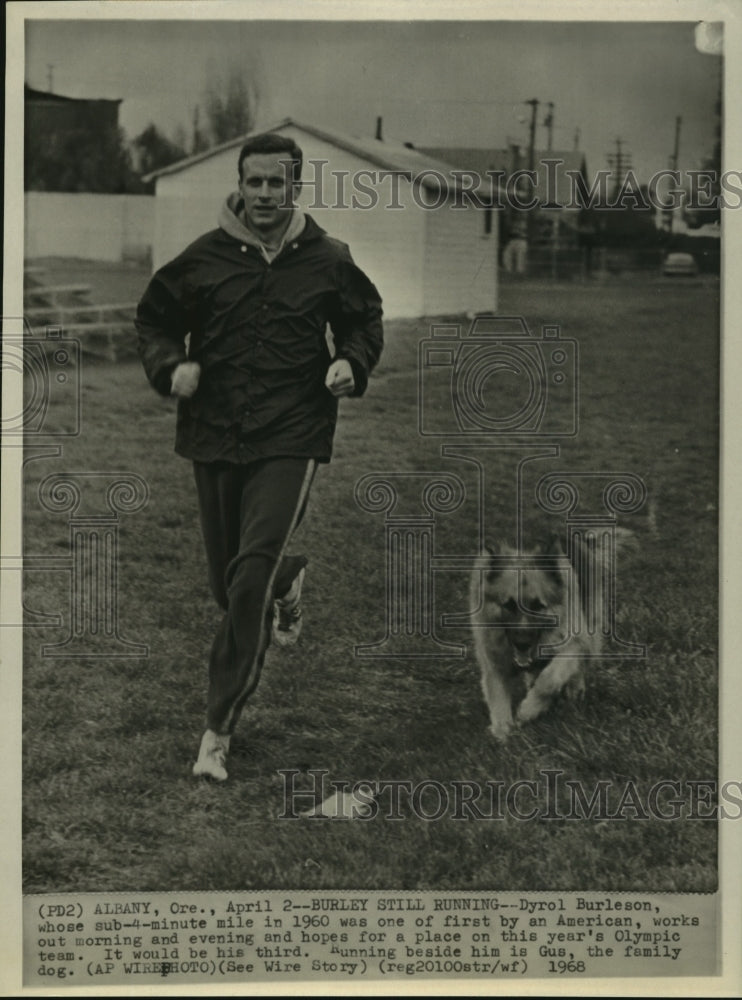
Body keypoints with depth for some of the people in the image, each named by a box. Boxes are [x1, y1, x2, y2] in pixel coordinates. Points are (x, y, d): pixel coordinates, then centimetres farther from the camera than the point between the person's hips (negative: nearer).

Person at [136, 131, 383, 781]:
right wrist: (172, 365, -7)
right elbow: (154, 319, 13)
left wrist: (352, 364, -3)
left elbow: (365, 320, 17)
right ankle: (287, 579, 52)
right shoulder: (203, 259, 0)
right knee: (227, 579, 13)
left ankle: (218, 732, -9)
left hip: (291, 439, -3)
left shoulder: (328, 261, 1)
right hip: (214, 437, 3)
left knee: (251, 579, -17)